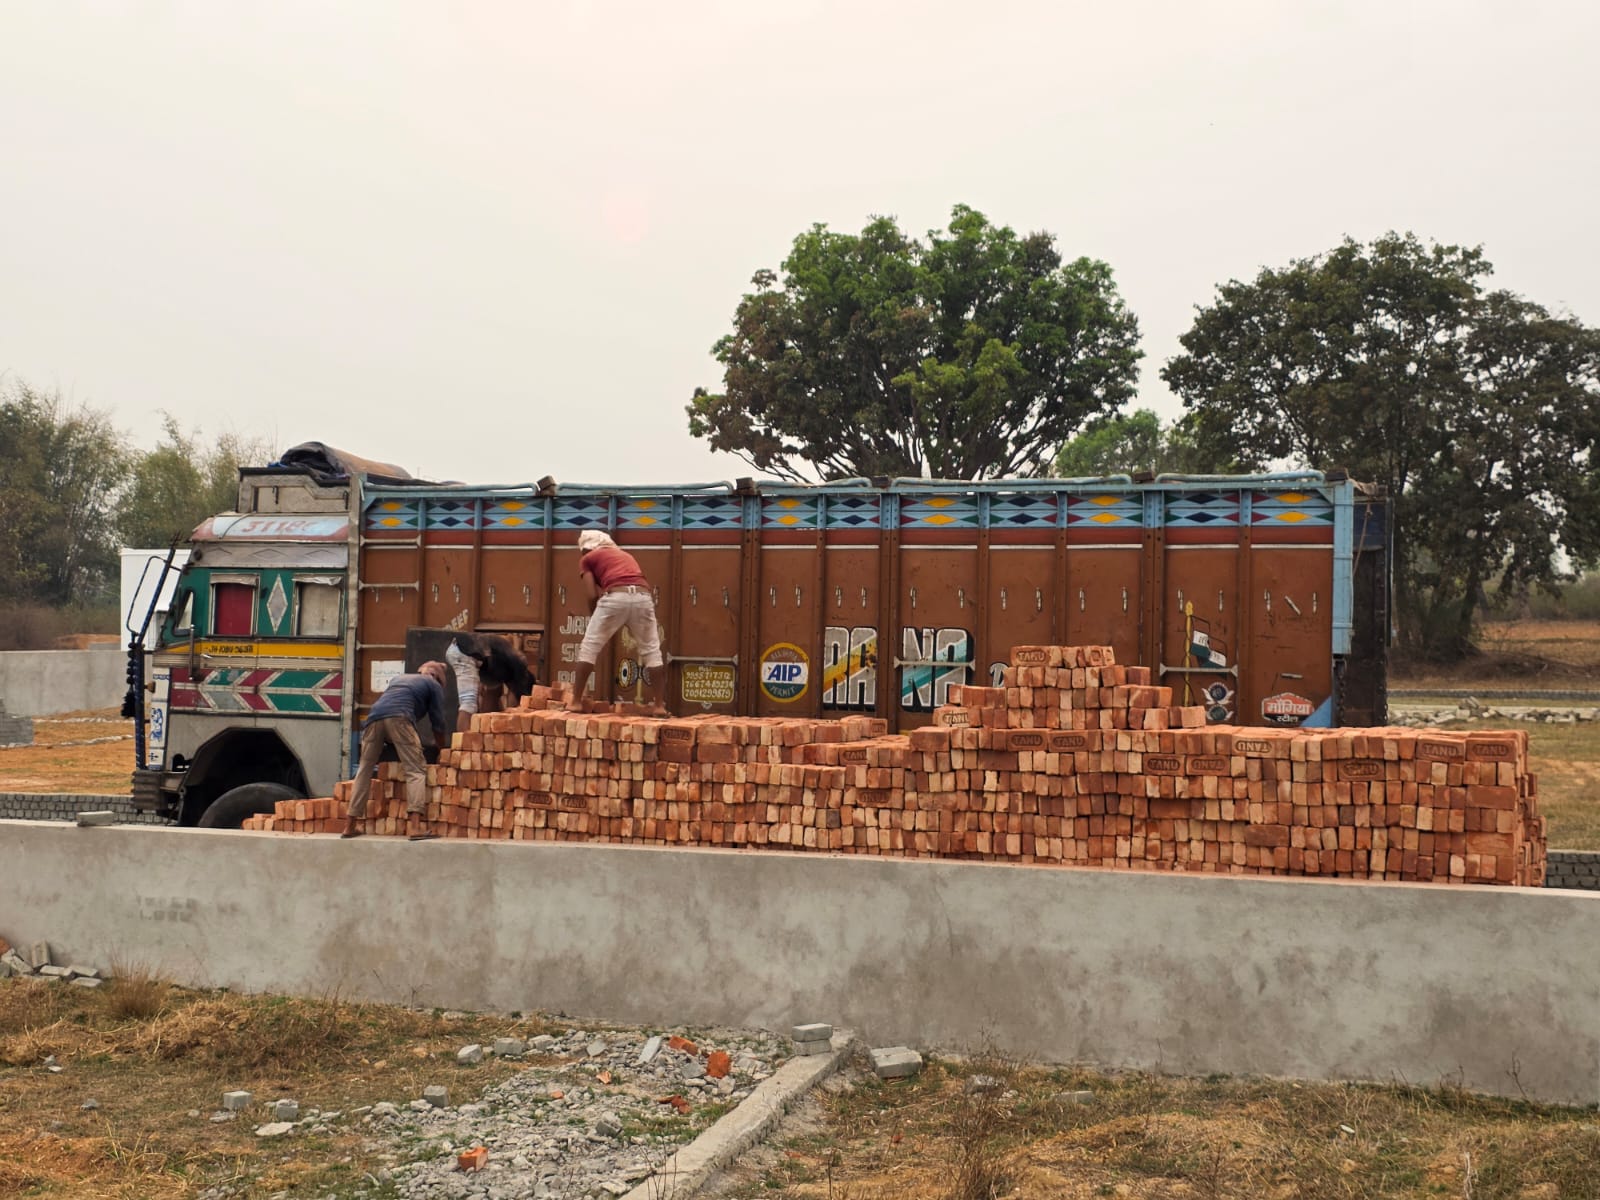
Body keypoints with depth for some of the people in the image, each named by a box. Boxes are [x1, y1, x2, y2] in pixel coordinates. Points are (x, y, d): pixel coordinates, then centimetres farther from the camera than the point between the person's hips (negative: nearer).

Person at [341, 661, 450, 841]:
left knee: (365, 769, 14)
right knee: (416, 769, -5)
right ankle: (415, 826, -20)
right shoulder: (434, 685, 24)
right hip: (398, 717, -5)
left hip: (374, 716, 5)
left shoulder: (400, 678, 40)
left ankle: (350, 826, 15)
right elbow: (438, 724, 21)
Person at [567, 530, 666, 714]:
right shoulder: (625, 555, 37)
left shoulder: (588, 559, 21)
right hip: (643, 596, 4)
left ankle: (576, 701, 7)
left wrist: (594, 620, 24)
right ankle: (658, 704, 11)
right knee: (651, 649, 15)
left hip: (616, 597, -4)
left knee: (589, 647, 8)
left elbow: (592, 595, 11)